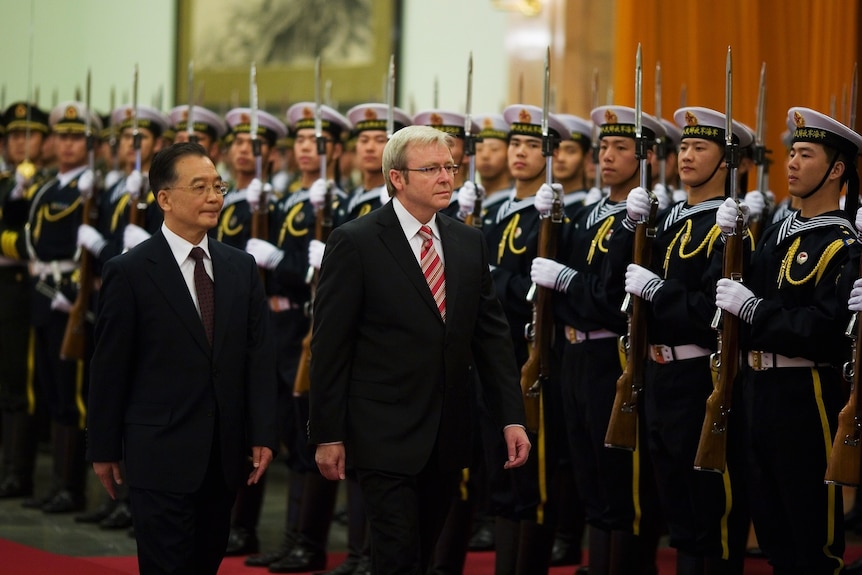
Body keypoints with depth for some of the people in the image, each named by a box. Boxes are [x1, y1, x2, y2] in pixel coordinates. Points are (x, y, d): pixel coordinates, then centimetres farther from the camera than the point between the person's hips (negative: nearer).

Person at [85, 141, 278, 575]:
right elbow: (109, 368, -3)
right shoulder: (129, 273, -6)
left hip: (224, 455, 5)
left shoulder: (241, 267, 8)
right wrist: (104, 449, -1)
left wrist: (262, 434, 0)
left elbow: (259, 354, 7)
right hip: (161, 454, -5)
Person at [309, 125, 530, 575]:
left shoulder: (469, 243, 9)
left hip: (448, 436, 5)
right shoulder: (355, 243, -8)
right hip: (386, 433, -5)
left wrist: (512, 417, 1)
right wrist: (327, 435, -9)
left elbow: (492, 334, 9)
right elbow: (329, 346, -8)